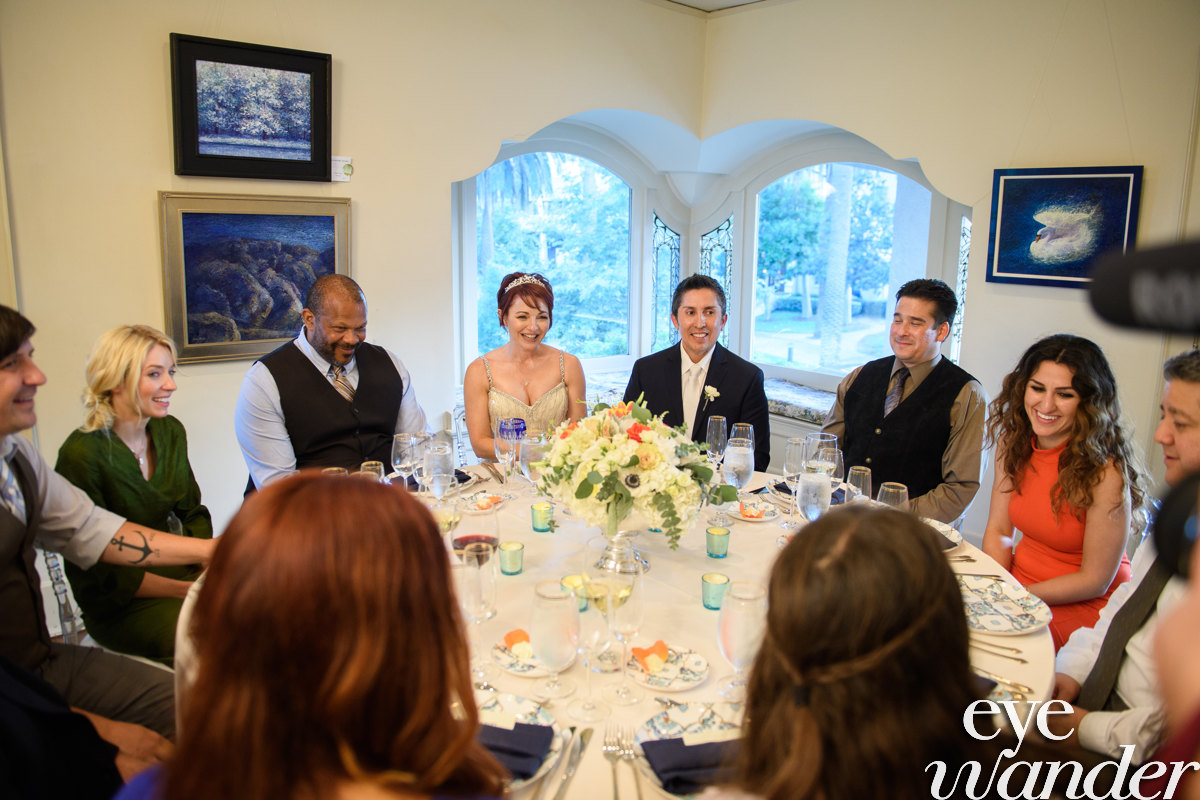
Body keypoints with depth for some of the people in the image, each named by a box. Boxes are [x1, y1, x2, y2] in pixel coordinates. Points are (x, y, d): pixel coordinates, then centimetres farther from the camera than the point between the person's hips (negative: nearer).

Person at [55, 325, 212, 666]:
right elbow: (102, 572, -14)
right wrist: (192, 591, -21)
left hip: (179, 569, 6)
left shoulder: (170, 431, 5)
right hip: (119, 604, -6)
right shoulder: (81, 454, -16)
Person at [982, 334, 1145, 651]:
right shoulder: (1011, 442, -3)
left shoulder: (1106, 472, -22)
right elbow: (998, 531, 3)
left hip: (1083, 605, -6)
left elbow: (1095, 581, -16)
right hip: (1021, 579, 6)